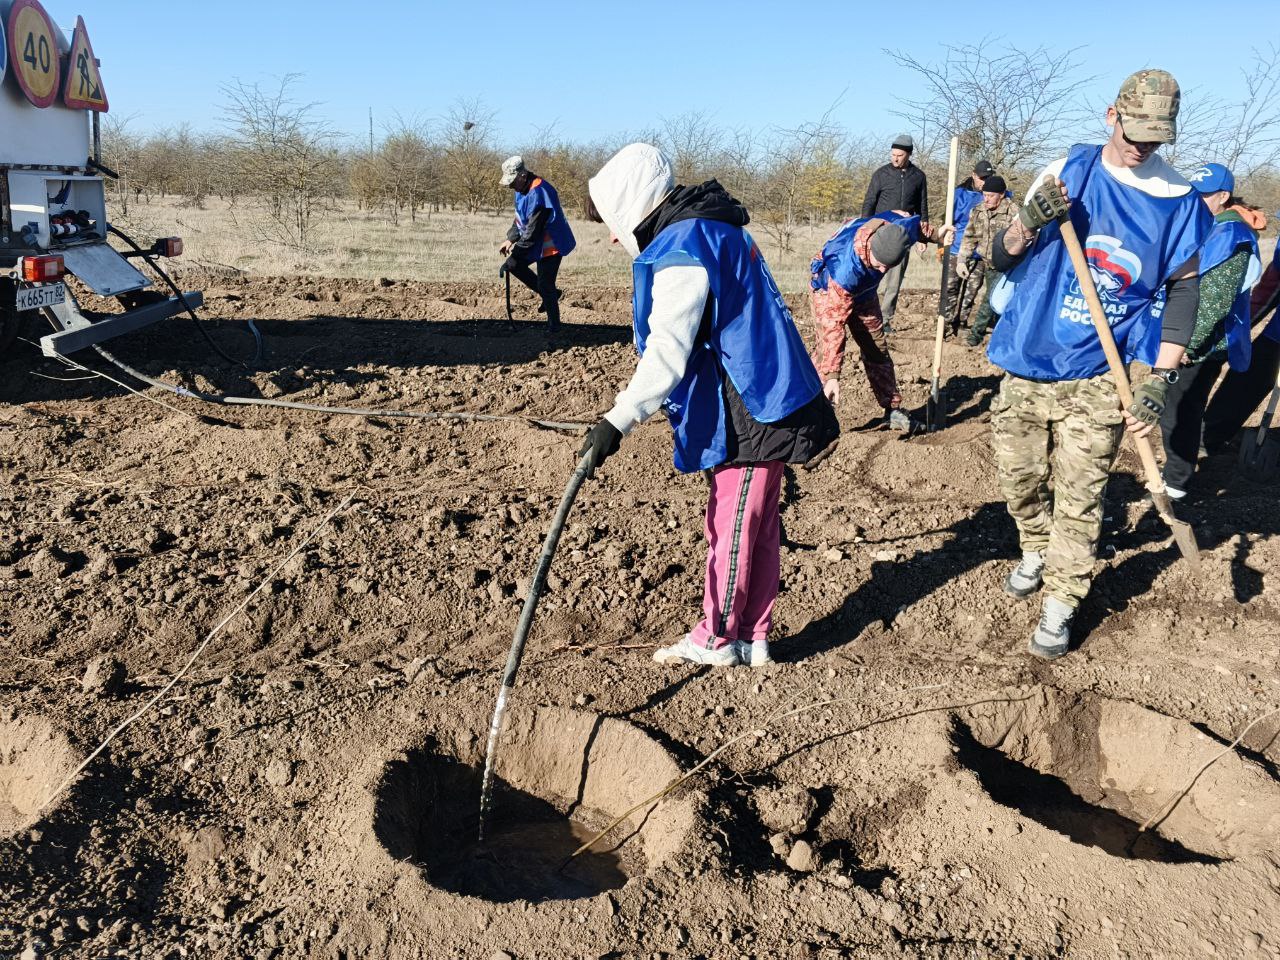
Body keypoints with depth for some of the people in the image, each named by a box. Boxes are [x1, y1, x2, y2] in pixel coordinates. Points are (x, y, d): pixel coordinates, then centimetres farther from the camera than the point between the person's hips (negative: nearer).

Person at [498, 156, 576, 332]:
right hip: (538, 242, 10)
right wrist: (510, 239, 2)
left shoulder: (538, 193, -28)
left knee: (545, 285, -6)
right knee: (514, 265, 8)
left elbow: (533, 231, -28)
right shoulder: (523, 189, 4)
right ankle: (551, 293, 18)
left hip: (552, 244, -10)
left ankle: (553, 324, 11)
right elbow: (520, 218, 16)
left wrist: (515, 253, -25)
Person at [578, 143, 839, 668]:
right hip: (764, 400, 10)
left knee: (732, 524, 2)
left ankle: (717, 638, 16)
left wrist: (617, 422, -33)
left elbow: (668, 353, -27)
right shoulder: (710, 232, 15)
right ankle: (752, 638, 24)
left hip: (752, 410, -10)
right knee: (757, 524, 14)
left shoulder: (681, 251, -18)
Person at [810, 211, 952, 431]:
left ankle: (893, 410, 19)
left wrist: (939, 238, 6)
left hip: (863, 291, 5)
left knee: (877, 350, 8)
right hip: (828, 289, -5)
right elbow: (834, 323, -43)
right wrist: (832, 376, -45)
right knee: (827, 350, -20)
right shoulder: (845, 269, -46)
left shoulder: (901, 228, -32)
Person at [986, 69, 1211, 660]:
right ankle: (1036, 551, 40)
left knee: (1078, 498, 1)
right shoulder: (1067, 172, -1)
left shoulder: (1180, 202, -1)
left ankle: (1059, 606, 14)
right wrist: (1027, 224, -21)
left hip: (1097, 378, -1)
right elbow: (1001, 260, 2)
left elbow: (1183, 291, 3)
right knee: (1019, 479, 12)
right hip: (1027, 364, 2)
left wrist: (1160, 382, -7)